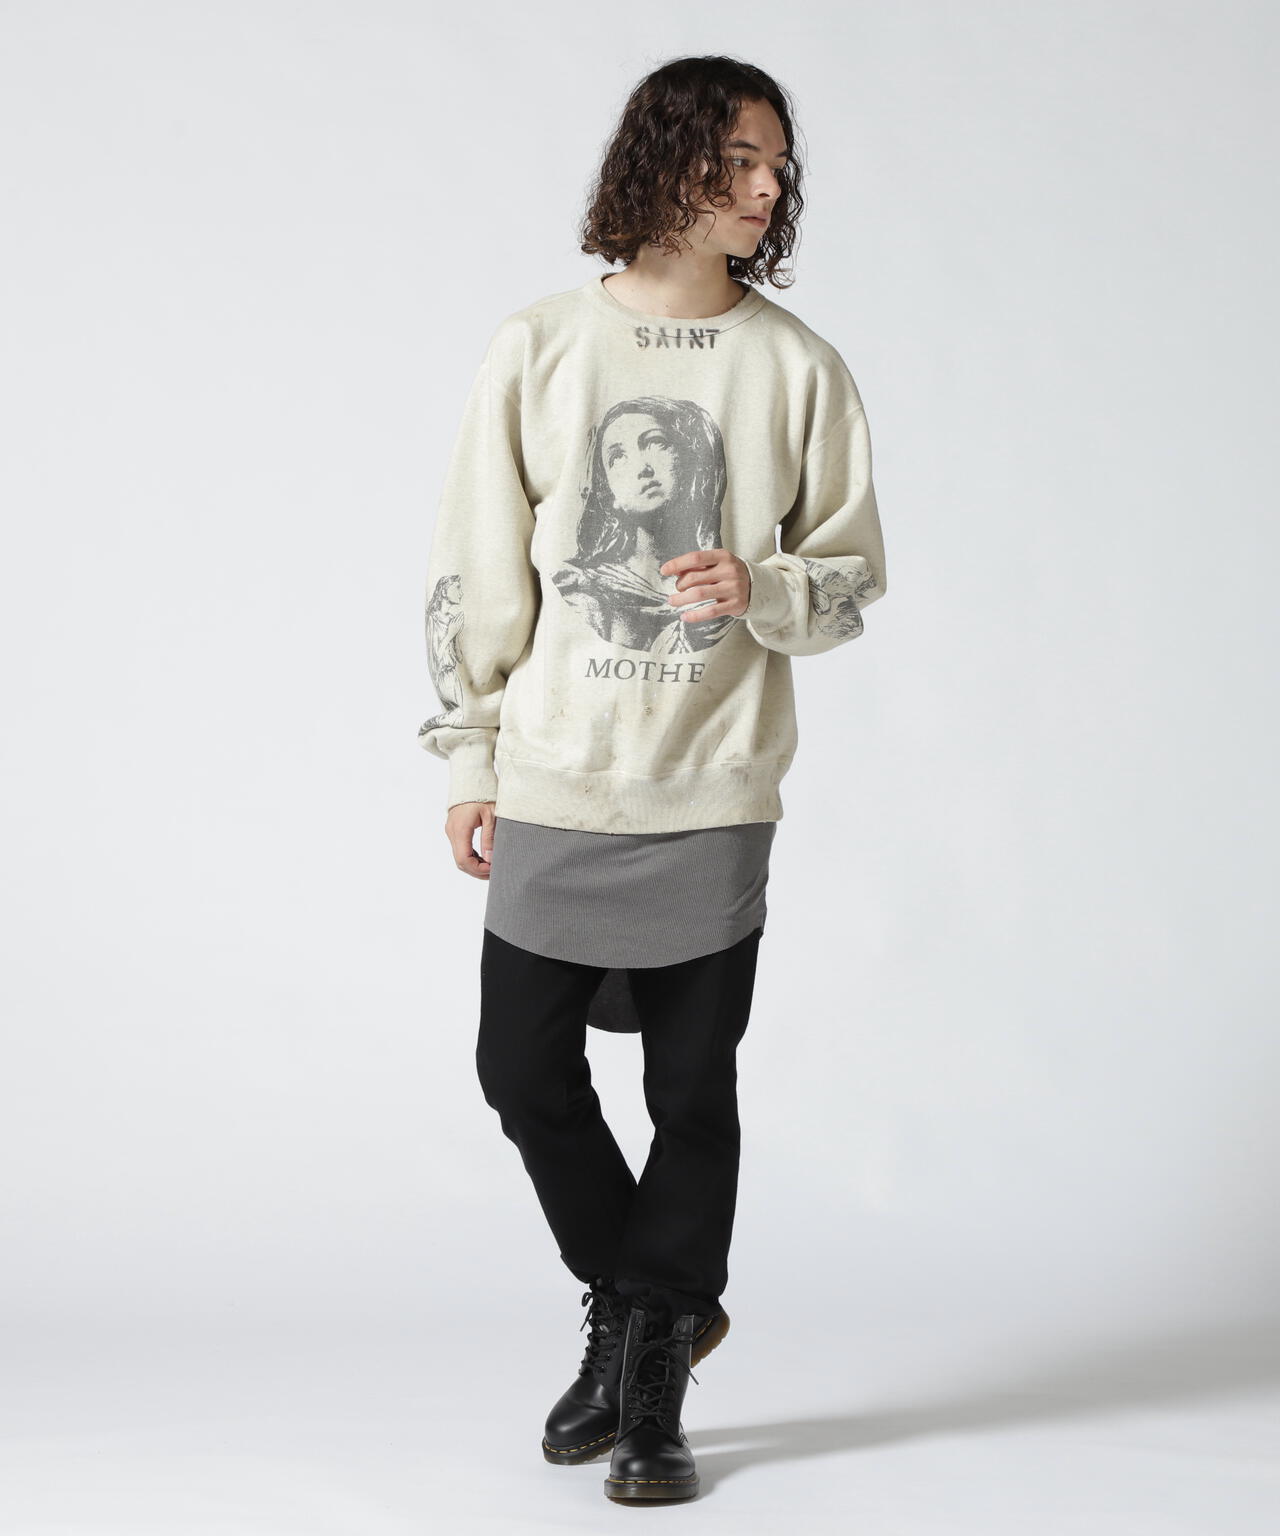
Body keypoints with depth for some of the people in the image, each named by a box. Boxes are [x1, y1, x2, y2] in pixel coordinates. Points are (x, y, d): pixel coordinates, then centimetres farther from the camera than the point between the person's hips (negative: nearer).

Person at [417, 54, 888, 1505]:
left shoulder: (798, 367, 0)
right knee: (522, 1070, 5)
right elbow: (474, 571, 4)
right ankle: (640, 1304, 29)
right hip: (552, 786, 1)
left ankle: (652, 1390, 19)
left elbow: (853, 569, 6)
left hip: (712, 791, -1)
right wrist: (471, 762, 3)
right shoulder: (536, 350, 1)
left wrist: (762, 591, -16)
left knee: (693, 1093, 5)